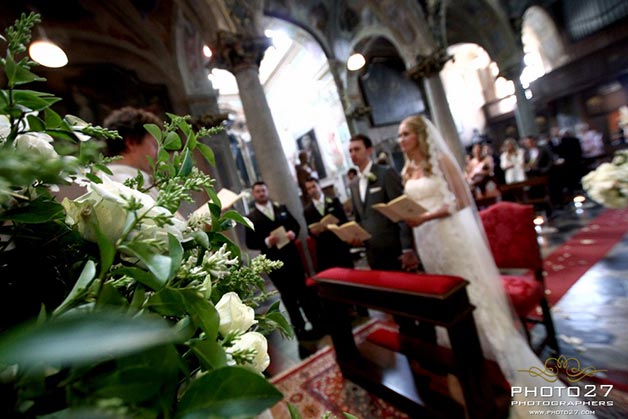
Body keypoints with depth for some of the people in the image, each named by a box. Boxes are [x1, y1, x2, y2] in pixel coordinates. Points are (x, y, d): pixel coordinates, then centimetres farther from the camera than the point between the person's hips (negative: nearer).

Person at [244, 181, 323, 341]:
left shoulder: (281, 208, 8)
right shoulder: (251, 218, -3)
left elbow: (295, 224, 12)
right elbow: (250, 243, -5)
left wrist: (293, 233, -10)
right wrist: (266, 242, -21)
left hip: (292, 255, 3)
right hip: (273, 261, -3)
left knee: (303, 289, 15)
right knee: (288, 296, 10)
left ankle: (317, 321, 32)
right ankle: (299, 328, 26)